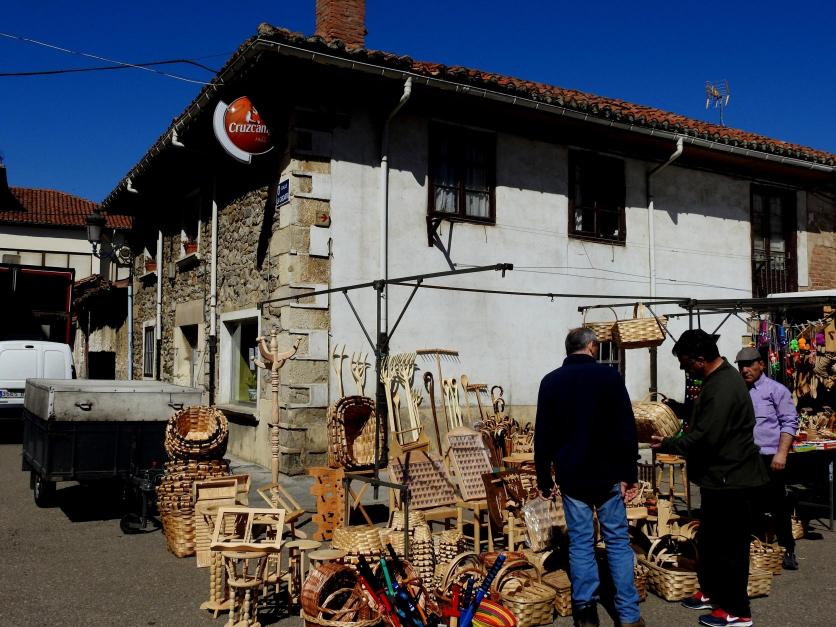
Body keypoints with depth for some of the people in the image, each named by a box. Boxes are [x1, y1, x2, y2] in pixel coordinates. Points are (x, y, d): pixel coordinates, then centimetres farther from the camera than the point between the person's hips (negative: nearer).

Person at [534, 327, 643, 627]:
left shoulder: (550, 381, 1)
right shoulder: (608, 375, -5)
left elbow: (542, 436, 3)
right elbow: (626, 428, -8)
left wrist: (544, 479, 9)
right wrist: (630, 473, -3)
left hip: (571, 476, 2)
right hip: (608, 475, -1)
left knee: (580, 542, 8)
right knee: (618, 541, 7)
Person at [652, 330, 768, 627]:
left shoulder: (722, 388, -25)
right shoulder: (720, 378, 9)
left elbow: (704, 438, -27)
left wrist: (667, 445, -15)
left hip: (731, 480, -10)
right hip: (720, 477, 10)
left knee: (729, 545, 1)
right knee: (709, 539, 20)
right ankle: (711, 591, 35)